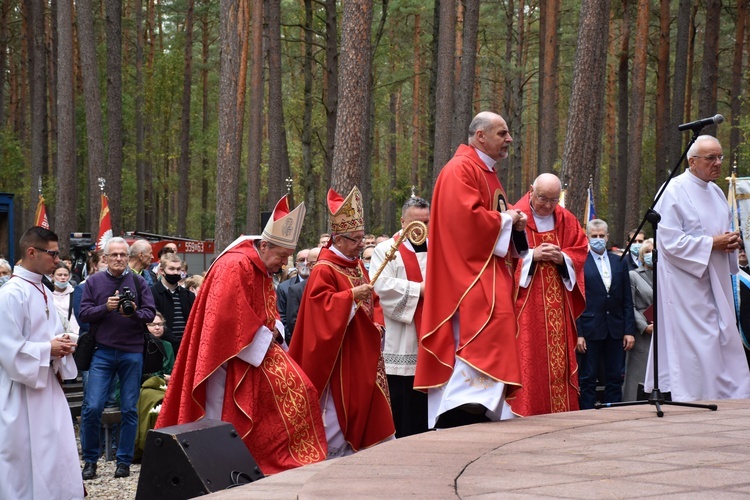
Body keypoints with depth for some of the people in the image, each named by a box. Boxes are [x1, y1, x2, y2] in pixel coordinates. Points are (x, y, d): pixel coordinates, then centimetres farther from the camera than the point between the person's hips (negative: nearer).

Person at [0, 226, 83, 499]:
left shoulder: (42, 291, 11)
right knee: (26, 462, -1)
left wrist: (60, 345, -1)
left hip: (48, 386, 9)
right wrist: (48, 350, -15)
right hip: (23, 393, -9)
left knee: (57, 458, 10)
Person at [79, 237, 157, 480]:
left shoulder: (138, 282, 5)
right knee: (92, 407, -7)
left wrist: (134, 312, -20)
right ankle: (90, 460, 6)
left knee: (129, 409, 4)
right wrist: (106, 307, -16)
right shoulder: (94, 282, 6)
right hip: (103, 351, -1)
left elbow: (151, 313, 0)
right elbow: (84, 313, 0)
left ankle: (124, 461, 14)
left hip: (132, 352, 1)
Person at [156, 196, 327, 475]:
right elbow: (229, 319, -25)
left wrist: (274, 329, 0)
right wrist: (264, 339, -17)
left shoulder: (263, 271, 11)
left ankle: (294, 459, 0)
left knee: (296, 390, -3)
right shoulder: (234, 267, -19)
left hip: (258, 350, 9)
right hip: (232, 357, -9)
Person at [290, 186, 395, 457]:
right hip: (339, 356, -9)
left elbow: (373, 300, 20)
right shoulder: (324, 270, -12)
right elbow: (321, 305, -22)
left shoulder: (357, 266, 14)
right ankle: (335, 456, 2)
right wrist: (352, 295, -29)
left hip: (363, 352, 9)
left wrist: (377, 324, 4)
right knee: (339, 406, -5)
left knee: (365, 404, 9)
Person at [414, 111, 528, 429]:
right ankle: (464, 409, -27)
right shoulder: (461, 170, -10)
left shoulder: (487, 174, 23)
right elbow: (466, 216, -23)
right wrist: (506, 219, -11)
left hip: (492, 275, 11)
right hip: (469, 273, -11)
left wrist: (515, 223, 5)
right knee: (479, 338, -22)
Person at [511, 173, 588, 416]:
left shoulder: (567, 220, 12)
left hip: (558, 303, 4)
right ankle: (526, 412, -9)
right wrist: (532, 255, -16)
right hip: (526, 303, -4)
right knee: (528, 356, -10)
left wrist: (562, 258, -7)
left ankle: (561, 412, 6)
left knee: (559, 355, 3)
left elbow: (581, 251, 12)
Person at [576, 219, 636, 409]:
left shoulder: (620, 263, 12)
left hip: (616, 330, 4)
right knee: (588, 380, 0)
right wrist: (578, 333, -11)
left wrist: (629, 330, 3)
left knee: (615, 379, 6)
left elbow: (627, 300, 11)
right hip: (590, 329, -4)